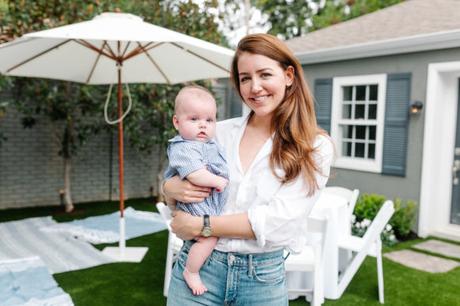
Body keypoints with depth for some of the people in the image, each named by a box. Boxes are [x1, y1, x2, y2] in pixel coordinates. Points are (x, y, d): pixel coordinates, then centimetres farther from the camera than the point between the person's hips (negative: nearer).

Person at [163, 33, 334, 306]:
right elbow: (175, 180, 10)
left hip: (264, 276, -1)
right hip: (198, 266, 2)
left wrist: (201, 226, -16)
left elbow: (280, 220, -16)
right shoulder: (218, 132, 1)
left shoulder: (315, 147, -7)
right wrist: (173, 188, -13)